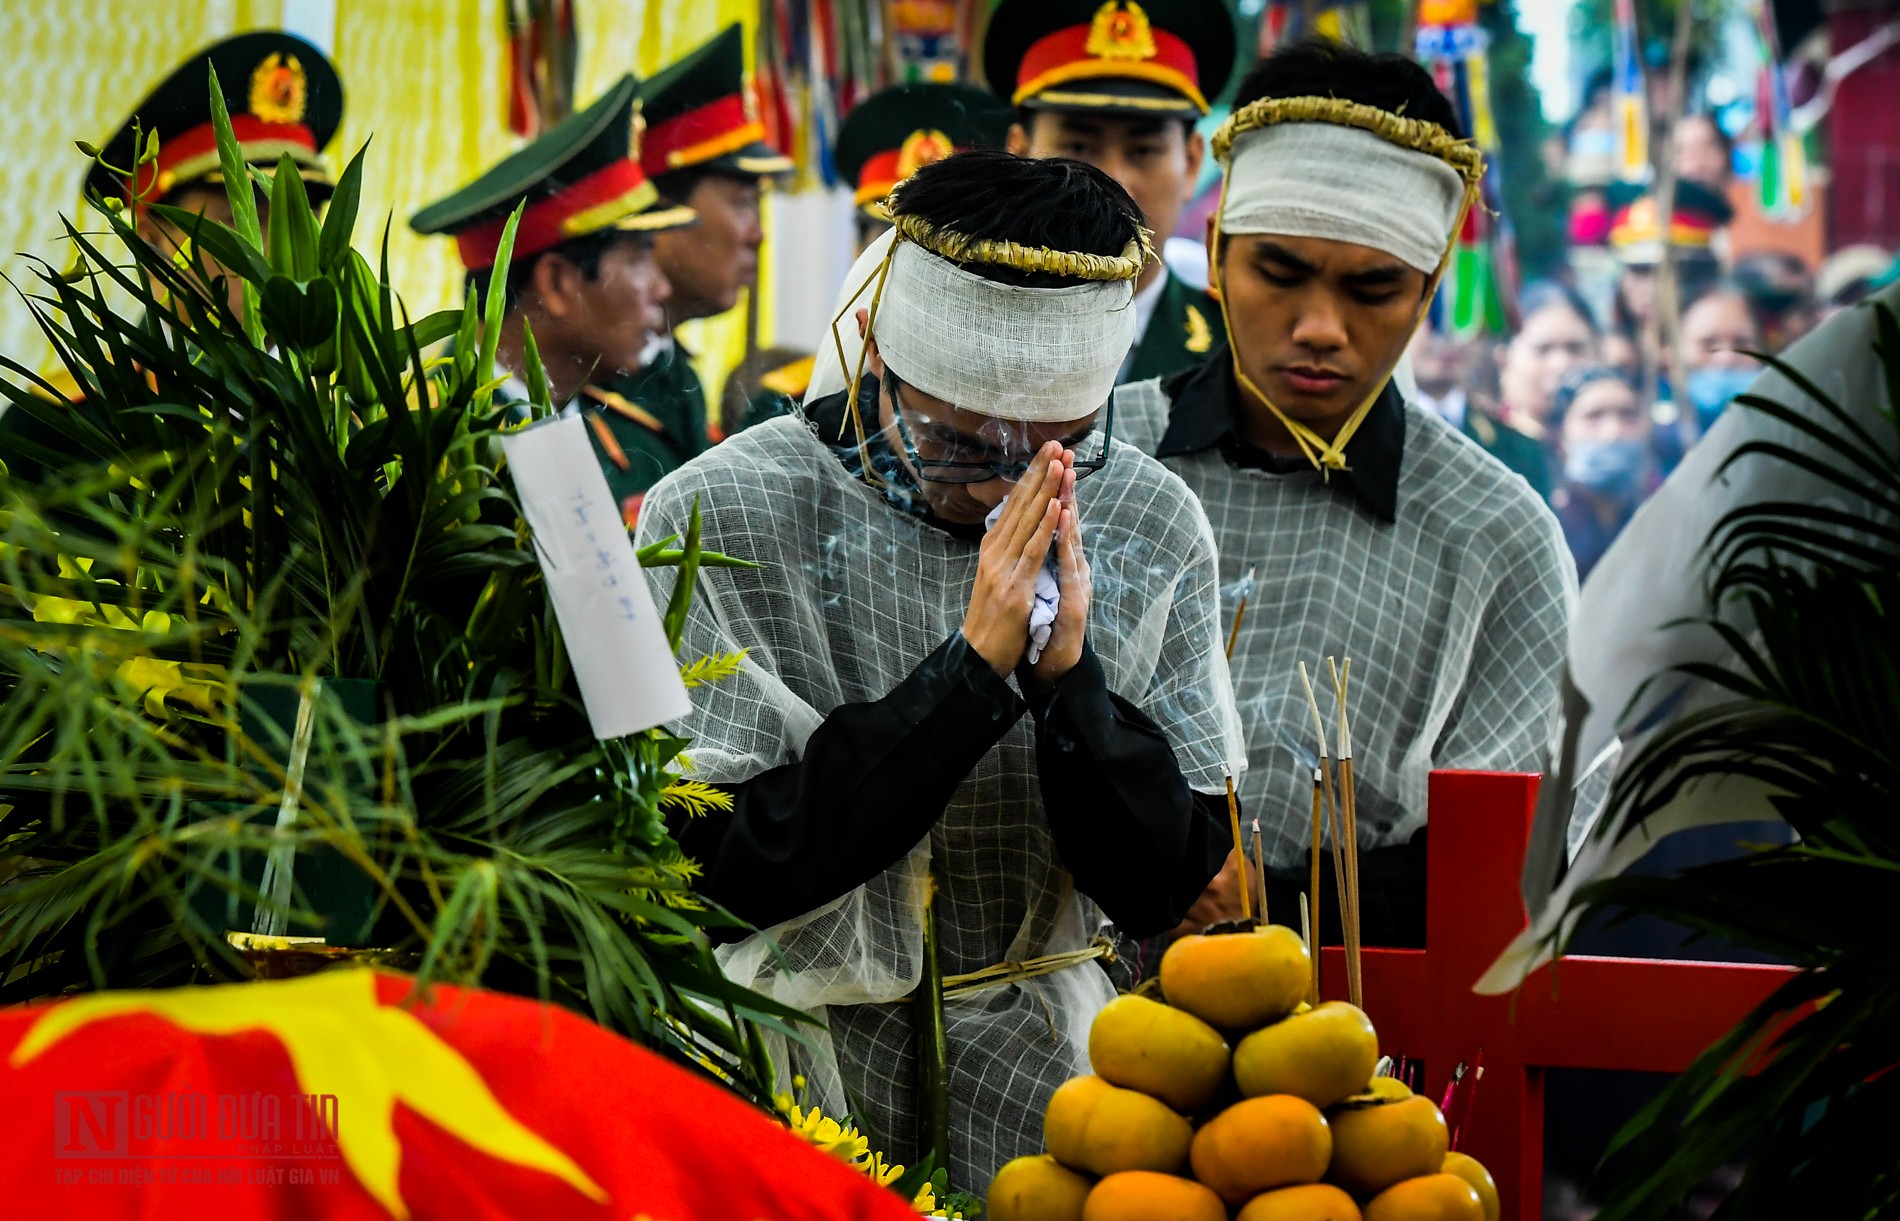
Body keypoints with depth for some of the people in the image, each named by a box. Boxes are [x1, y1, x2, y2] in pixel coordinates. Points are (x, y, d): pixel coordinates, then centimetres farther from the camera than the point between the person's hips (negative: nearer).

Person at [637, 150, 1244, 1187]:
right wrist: (974, 665, -23)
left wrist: (1069, 678, -19)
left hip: (1042, 1065, 2)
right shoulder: (716, 519, -11)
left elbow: (1159, 891, -2)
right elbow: (739, 871, -17)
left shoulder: (1152, 529, 0)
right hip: (806, 1066, -2)